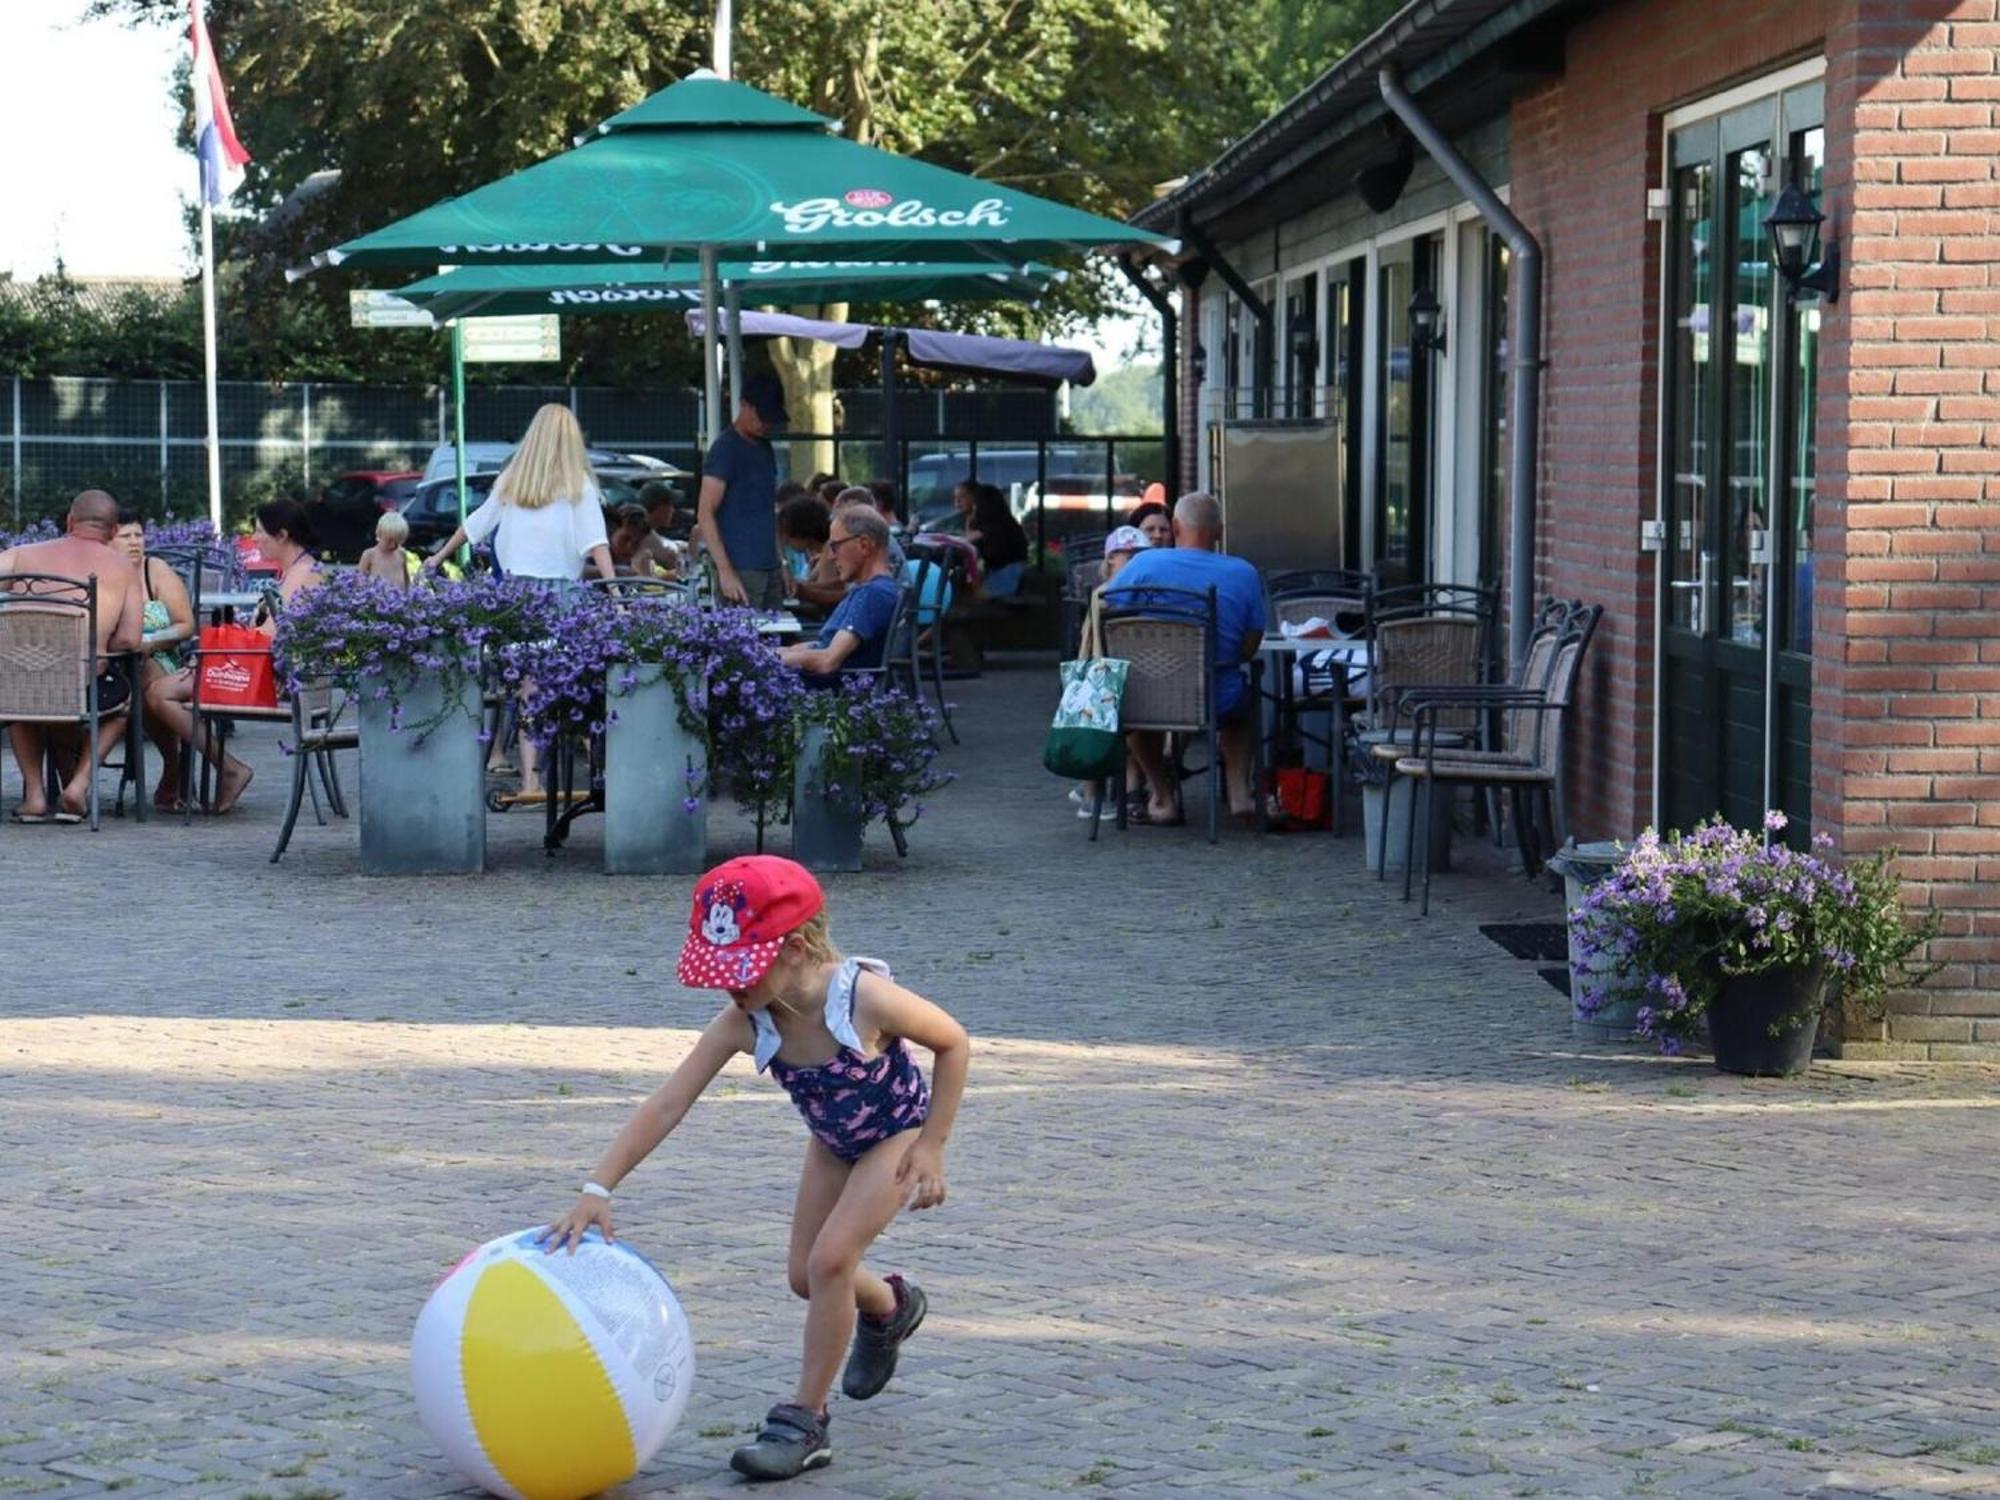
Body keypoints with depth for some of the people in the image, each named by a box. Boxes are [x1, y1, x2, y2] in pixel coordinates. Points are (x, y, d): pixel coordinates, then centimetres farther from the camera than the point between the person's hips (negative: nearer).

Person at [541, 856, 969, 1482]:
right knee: (805, 1276, 11)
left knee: (830, 1258, -19)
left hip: (898, 1133, -5)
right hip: (833, 1142, 5)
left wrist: (931, 1148, -20)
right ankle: (892, 1307, 46)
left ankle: (805, 1421, -6)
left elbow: (953, 1043, -22)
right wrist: (597, 1189, -38)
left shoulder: (865, 998, -38)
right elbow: (666, 1105, -29)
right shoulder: (742, 1023, -27)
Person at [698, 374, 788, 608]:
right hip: (741, 570, -8)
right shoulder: (725, 449, -8)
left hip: (770, 569, 8)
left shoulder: (764, 448, 17)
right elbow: (705, 514, -13)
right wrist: (725, 571, -19)